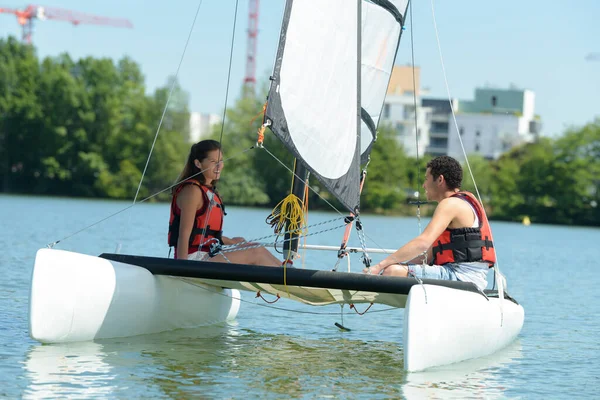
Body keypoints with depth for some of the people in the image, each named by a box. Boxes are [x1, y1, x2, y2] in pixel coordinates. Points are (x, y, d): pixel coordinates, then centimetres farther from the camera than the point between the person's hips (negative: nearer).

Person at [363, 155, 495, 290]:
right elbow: (430, 255, 23)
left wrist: (379, 266, -22)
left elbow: (423, 242, -22)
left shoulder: (451, 204, -9)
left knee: (393, 272, -23)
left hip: (461, 276, -11)